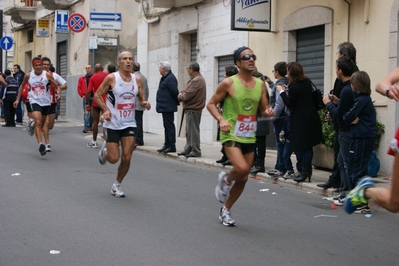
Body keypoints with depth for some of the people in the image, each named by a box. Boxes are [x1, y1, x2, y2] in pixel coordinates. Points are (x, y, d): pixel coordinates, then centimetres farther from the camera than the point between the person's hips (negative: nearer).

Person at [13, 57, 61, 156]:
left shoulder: (47, 75, -6)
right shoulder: (28, 76, -1)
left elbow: (57, 86, -2)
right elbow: (22, 86, 16)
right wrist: (18, 99, 14)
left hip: (46, 102, 2)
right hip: (35, 102, -1)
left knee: (42, 124, 17)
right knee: (38, 123, -21)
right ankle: (40, 144, -30)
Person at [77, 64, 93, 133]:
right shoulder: (82, 78, 8)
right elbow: (79, 88, 9)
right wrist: (82, 95, -1)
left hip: (93, 97, 0)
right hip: (86, 97, 0)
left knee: (93, 113, 10)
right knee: (86, 113, -6)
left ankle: (90, 126, 23)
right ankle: (86, 127, -10)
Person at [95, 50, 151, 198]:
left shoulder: (137, 80, 3)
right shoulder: (111, 78, -9)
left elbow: (141, 99, 14)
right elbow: (97, 95, -2)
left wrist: (145, 103, -9)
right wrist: (106, 109, -17)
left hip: (129, 124, 3)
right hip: (113, 124, -3)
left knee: (126, 158, -4)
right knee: (114, 159, -5)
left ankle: (117, 186, 17)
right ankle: (105, 150, 32)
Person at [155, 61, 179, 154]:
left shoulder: (170, 78, -17)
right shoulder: (165, 78, 16)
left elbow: (174, 92, -19)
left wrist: (177, 102, -7)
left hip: (168, 107, -11)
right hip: (165, 107, 11)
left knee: (169, 126, -8)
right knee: (167, 126, 14)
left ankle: (172, 146, -6)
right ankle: (167, 145, 20)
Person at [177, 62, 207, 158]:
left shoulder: (197, 80, -20)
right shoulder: (195, 79, 16)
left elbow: (187, 95, -22)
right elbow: (187, 90, 19)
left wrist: (181, 96, -3)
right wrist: (181, 94, 0)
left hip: (193, 109, -11)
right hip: (191, 109, 11)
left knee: (193, 131, -5)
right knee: (189, 131, 17)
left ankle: (196, 151, 0)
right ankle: (188, 149, 25)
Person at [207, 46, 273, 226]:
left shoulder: (261, 85, 6)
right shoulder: (229, 83, -8)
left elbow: (263, 109, 14)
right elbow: (211, 104, -3)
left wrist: (268, 111, -10)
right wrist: (221, 119, -20)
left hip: (249, 137, 5)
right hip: (231, 135, -5)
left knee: (243, 179, 9)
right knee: (241, 168, -27)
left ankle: (226, 210, 29)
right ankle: (226, 180, 9)